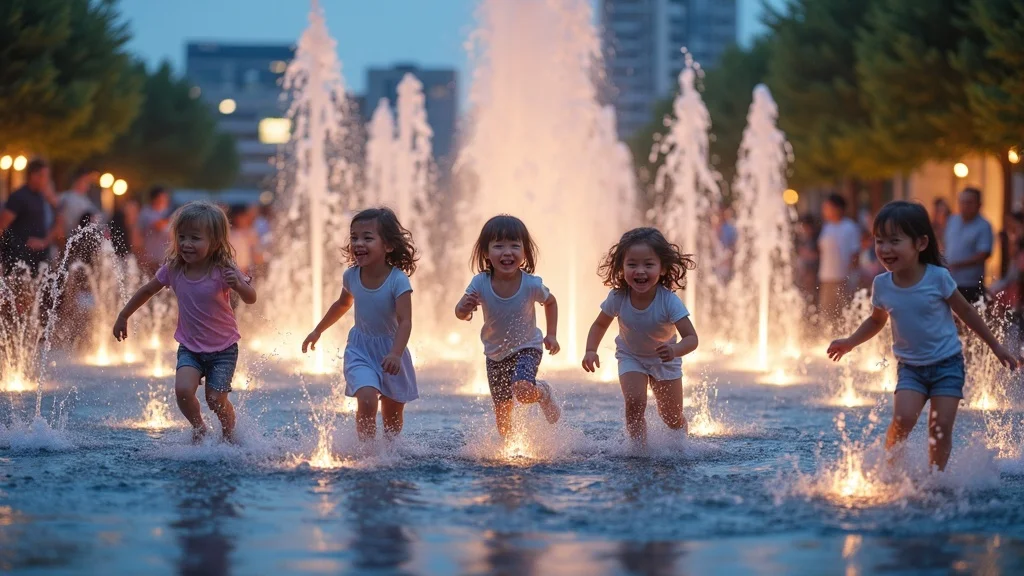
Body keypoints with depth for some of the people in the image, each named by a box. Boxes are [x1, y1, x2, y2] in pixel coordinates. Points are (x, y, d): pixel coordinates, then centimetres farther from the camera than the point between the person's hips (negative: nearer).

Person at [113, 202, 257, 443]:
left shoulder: (222, 271, -20)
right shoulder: (172, 270, -9)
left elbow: (251, 299, -25)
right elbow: (147, 291, 7)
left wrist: (238, 285, -47)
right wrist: (123, 317, 14)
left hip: (223, 348, -3)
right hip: (189, 347, 3)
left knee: (216, 400, -3)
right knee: (183, 390, -19)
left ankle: (229, 437, 27)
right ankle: (199, 429, 10)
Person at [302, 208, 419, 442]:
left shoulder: (398, 280, -21)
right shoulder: (351, 276, -8)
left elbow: (405, 321, -27)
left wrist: (396, 354, -43)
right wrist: (318, 331, 24)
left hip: (391, 350, -1)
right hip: (360, 349, 1)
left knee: (392, 415, 11)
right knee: (367, 400, -22)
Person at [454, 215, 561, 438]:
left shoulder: (532, 285, -22)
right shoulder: (481, 282, -21)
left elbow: (550, 302, -1)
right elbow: (460, 313, -22)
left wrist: (551, 335, -2)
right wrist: (465, 308, -44)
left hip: (526, 348, -2)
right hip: (495, 354, 2)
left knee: (523, 391, -28)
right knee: (502, 411, 10)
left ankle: (544, 393, 7)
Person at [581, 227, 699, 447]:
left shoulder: (669, 301, -33)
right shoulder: (618, 298, -25)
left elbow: (691, 338, -33)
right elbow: (600, 324, -5)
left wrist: (674, 350, -54)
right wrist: (591, 351, -20)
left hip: (664, 360, -1)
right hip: (631, 357, 1)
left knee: (673, 419, 8)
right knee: (634, 403, -25)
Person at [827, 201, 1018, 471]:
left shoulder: (938, 278, -14)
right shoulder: (882, 285, -5)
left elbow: (966, 311, 0)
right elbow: (876, 321, 16)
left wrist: (996, 346, 6)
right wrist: (850, 342, 7)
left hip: (947, 363, -2)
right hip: (910, 366, 2)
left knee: (940, 427, -9)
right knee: (902, 419, -19)